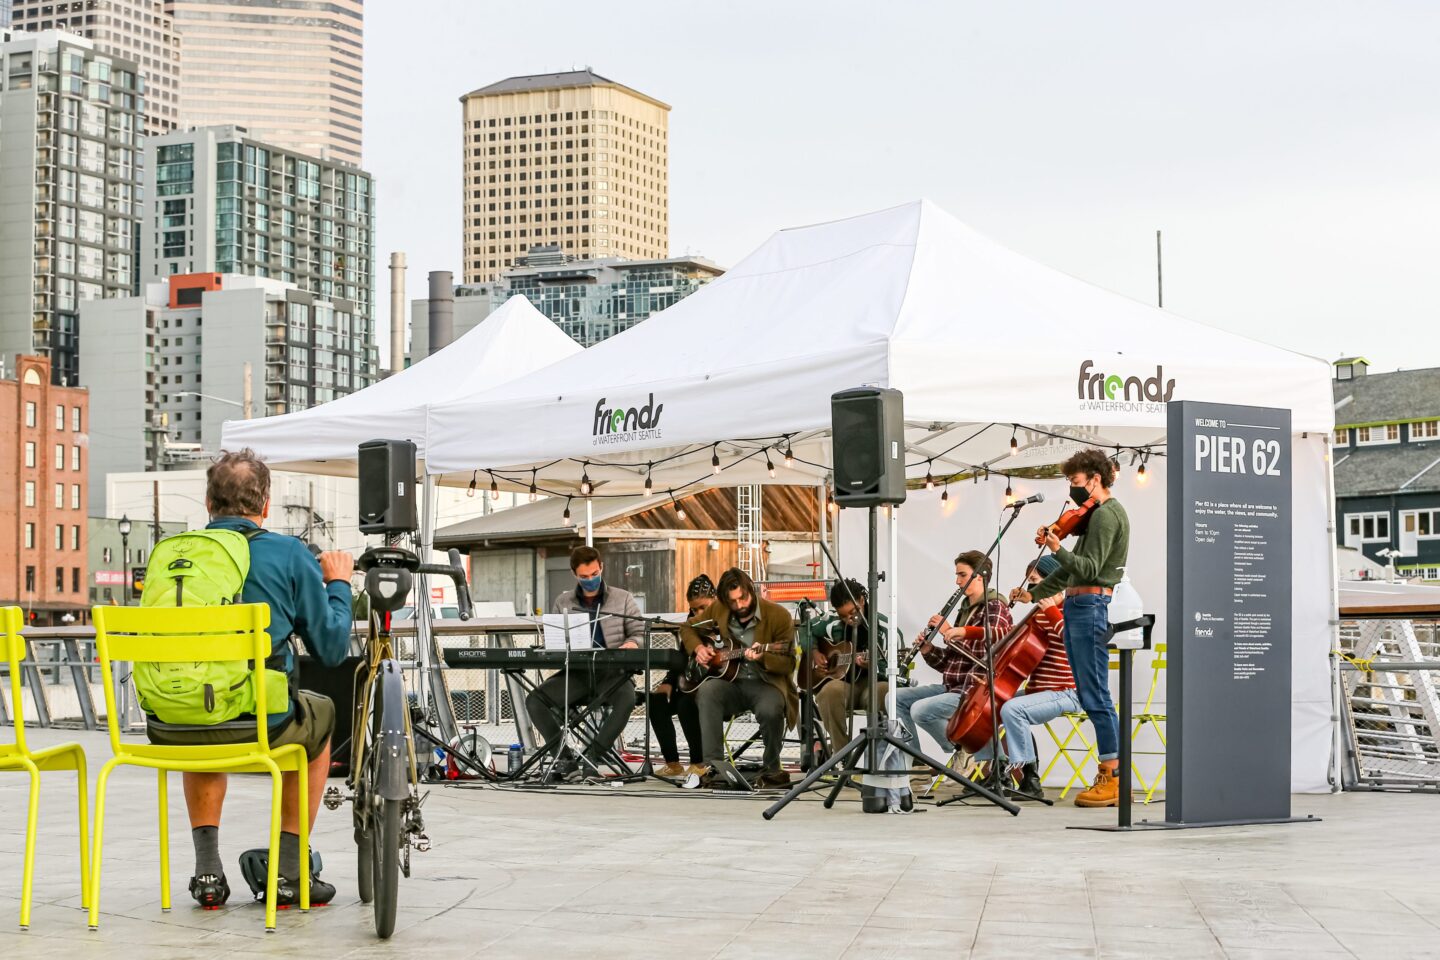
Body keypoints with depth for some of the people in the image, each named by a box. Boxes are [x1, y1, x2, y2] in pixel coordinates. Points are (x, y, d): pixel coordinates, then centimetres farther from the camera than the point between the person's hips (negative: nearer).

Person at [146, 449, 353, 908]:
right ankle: (289, 870, 25)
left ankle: (207, 866, 25)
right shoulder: (289, 554, -2)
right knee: (321, 714, 31)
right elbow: (331, 649, 2)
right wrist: (338, 583, 20)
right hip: (260, 725, -3)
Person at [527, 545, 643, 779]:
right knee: (534, 700, -21)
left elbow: (640, 633, 10)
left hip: (611, 672, -2)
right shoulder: (563, 603, 16)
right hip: (575, 672, 2)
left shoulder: (622, 599, 11)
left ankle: (592, 754, -25)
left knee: (626, 699, -37)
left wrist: (632, 644, -14)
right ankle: (563, 757, -16)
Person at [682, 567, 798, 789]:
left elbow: (788, 664, -7)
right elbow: (688, 628, 21)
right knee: (707, 691, -31)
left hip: (765, 684, -3)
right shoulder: (717, 611, 5)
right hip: (730, 681, 3)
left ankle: (771, 768, -7)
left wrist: (763, 657, -27)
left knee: (770, 710, -37)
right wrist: (698, 648, 0)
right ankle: (714, 766, -33)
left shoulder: (778, 616, -6)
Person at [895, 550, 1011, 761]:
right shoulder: (966, 610, 19)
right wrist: (928, 650, -1)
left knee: (921, 710, -25)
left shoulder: (994, 606, -6)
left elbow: (1003, 633, -32)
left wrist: (963, 632, -40)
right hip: (952, 686, 9)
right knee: (897, 698, 6)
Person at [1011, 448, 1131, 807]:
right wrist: (1034, 593, 27)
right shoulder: (1096, 515, 22)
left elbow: (1089, 568, -19)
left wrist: (1058, 550, -32)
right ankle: (1109, 777, 11)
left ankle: (1113, 779, -10)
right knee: (1089, 696, 9)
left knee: (1095, 695, -11)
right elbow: (1074, 570, 28)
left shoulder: (1106, 514, -9)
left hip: (1091, 606, -10)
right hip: (1078, 607, 10)